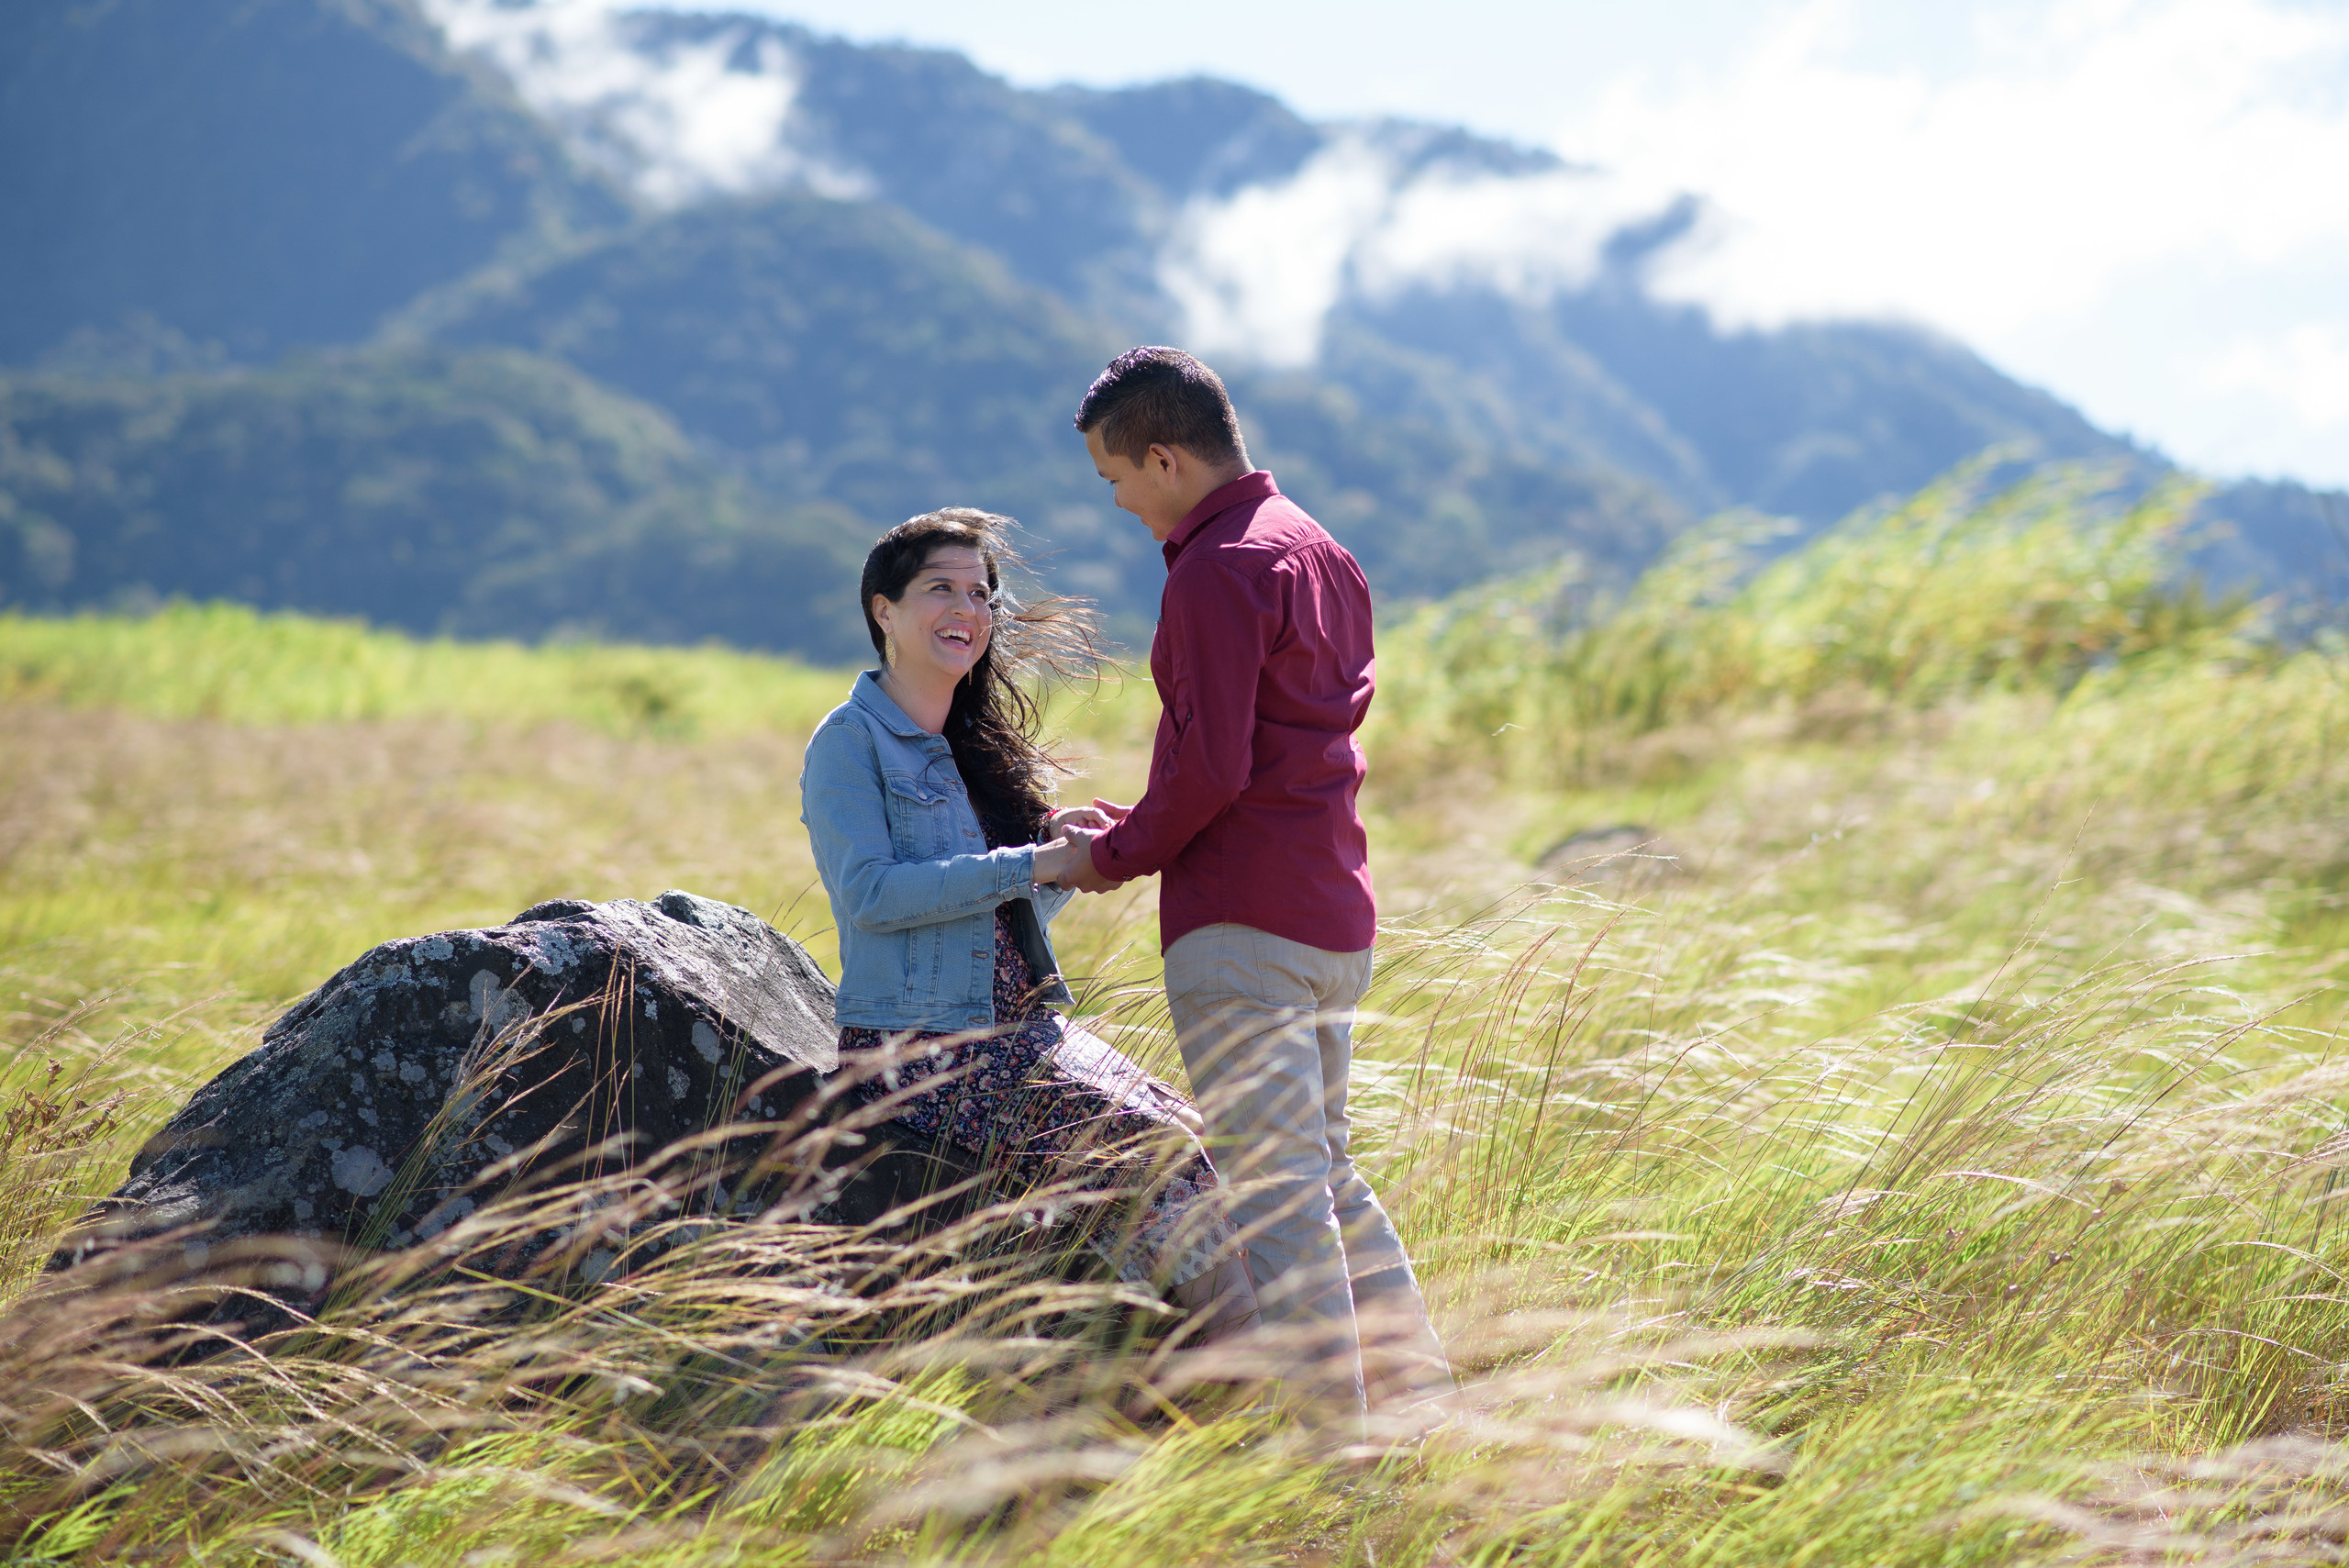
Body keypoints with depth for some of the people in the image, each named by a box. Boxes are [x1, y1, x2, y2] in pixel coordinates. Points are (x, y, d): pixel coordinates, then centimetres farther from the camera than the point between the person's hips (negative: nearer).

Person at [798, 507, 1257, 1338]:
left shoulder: (976, 740, 20)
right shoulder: (850, 741, -4)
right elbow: (867, 894, -17)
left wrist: (1071, 851, 1)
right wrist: (1030, 865, -18)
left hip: (1020, 1027, 8)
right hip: (919, 1049, -8)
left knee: (1182, 1136, -12)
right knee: (1141, 1146, -22)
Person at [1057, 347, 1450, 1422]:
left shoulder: (1217, 573, -13)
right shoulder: (1319, 551, 16)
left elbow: (1213, 765, -19)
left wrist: (1113, 856, -4)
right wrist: (1145, 825, 15)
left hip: (1242, 924, -10)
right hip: (1335, 916, 10)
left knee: (1273, 1191, -8)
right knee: (1326, 1173, 17)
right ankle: (1421, 1406, 18)